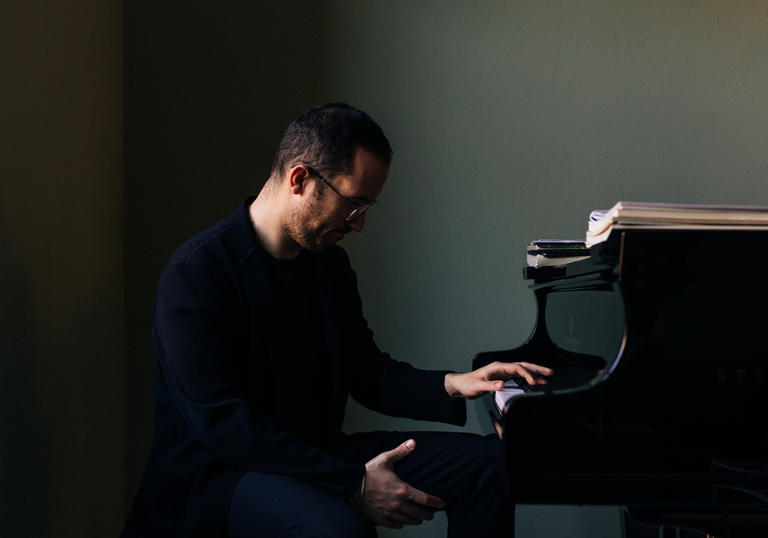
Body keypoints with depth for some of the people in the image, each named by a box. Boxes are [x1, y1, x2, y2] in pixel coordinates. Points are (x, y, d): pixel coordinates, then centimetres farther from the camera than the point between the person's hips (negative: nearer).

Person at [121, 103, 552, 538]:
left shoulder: (331, 265, 9)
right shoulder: (194, 274, -17)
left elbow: (367, 372, 16)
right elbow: (221, 421, -23)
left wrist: (452, 385, -4)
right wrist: (351, 482, -26)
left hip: (315, 454, 8)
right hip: (219, 473, -8)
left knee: (482, 461, -5)